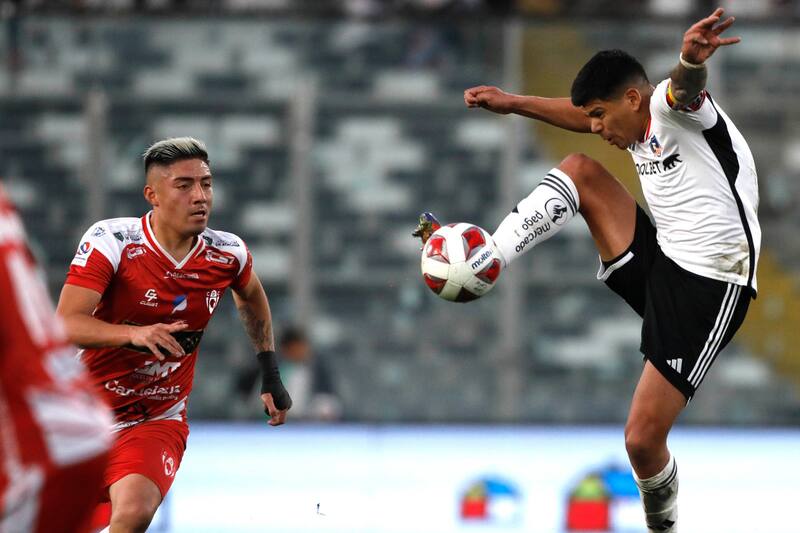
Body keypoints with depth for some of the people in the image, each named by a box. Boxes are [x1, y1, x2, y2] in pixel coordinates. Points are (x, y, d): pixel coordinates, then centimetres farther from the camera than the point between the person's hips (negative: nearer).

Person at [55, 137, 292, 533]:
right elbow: (65, 325, -29)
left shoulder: (227, 254, -7)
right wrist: (134, 334, -45)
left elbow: (251, 297, 19)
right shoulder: (111, 241, -19)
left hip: (159, 420, 1)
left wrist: (271, 375, 18)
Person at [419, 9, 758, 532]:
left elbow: (685, 88, -41)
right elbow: (580, 115, 36)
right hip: (660, 260, 9)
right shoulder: (639, 129, 14)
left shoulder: (673, 107, -15)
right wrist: (512, 103, 41)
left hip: (707, 290, -9)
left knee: (643, 438, -11)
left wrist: (691, 59, -66)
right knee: (579, 170, 10)